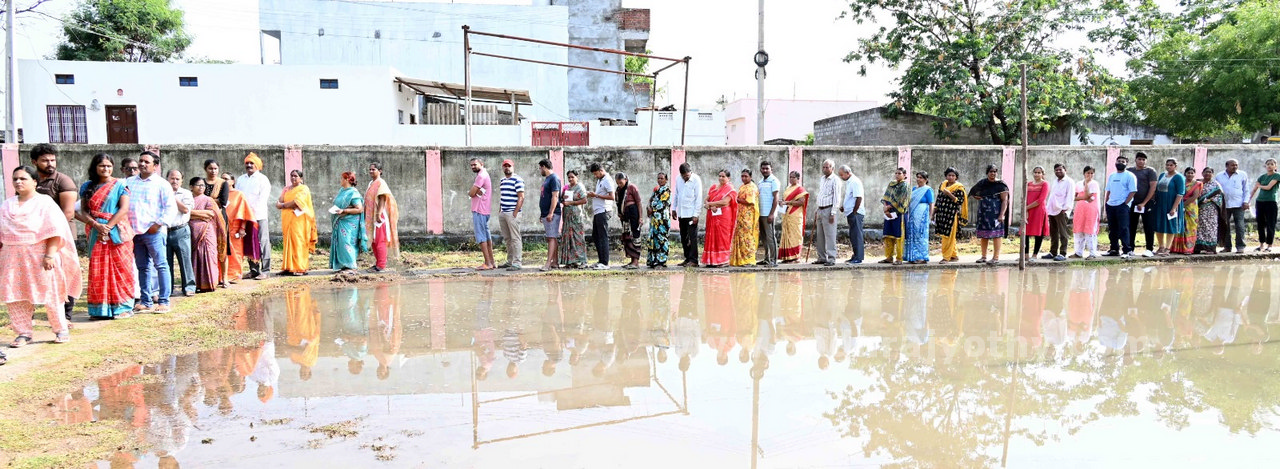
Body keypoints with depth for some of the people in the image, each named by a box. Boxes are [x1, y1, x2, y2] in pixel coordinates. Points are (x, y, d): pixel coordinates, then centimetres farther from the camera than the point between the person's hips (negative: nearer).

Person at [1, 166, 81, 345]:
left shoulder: (45, 203, -2)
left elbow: (54, 232, -9)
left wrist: (49, 255, -17)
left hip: (39, 255, -5)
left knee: (49, 294, -1)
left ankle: (61, 330, 10)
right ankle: (24, 333, 11)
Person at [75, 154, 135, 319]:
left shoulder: (120, 185, 2)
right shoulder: (88, 187, 12)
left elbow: (124, 209, -8)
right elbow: (84, 210, 7)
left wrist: (108, 226, -14)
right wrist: (97, 225, -11)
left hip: (117, 232, -3)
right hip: (96, 233, 3)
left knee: (120, 268, -3)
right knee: (97, 270, 2)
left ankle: (123, 307, 0)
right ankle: (100, 308, 7)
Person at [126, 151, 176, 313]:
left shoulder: (162, 184, 1)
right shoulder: (129, 182, 16)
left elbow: (171, 208, -4)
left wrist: (159, 224, -13)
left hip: (154, 231, -5)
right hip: (135, 232, 5)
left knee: (161, 265, -5)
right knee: (142, 267, 10)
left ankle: (163, 301, -3)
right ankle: (145, 302, 15)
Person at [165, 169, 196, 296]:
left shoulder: (186, 193, 8)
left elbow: (185, 209, -7)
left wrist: (173, 196, -3)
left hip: (181, 231, -2)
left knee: (185, 259, -4)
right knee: (165, 261, 5)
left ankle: (189, 287, 2)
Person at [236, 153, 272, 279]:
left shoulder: (263, 179, 3)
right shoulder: (240, 179, 19)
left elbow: (263, 199, -6)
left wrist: (254, 211, -16)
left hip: (259, 216, -5)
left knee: (262, 243, -7)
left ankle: (264, 270, -6)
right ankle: (253, 270, 10)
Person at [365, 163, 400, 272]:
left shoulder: (381, 183, -10)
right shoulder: (371, 183, 16)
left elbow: (382, 199, -18)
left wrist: (378, 214, -25)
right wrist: (366, 216, 20)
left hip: (379, 216, -9)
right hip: (372, 216, 9)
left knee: (380, 241, -8)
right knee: (374, 241, 13)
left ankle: (381, 266, -6)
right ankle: (378, 263, 20)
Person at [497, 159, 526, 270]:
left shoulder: (517, 180, -8)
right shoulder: (502, 181, 18)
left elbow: (521, 197, -13)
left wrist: (515, 213, -17)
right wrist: (499, 210, 17)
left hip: (512, 213, -8)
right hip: (502, 213, 8)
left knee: (515, 238, -8)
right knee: (507, 239, 12)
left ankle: (517, 263, -7)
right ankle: (510, 261, 20)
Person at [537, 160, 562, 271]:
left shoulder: (554, 178, -11)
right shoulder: (546, 179, 19)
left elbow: (555, 197, -18)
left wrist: (551, 213, -23)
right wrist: (542, 213, 22)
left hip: (552, 214, -10)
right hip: (545, 214, 10)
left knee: (552, 238, -11)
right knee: (551, 238, 10)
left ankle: (548, 263, -16)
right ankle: (554, 262, 12)